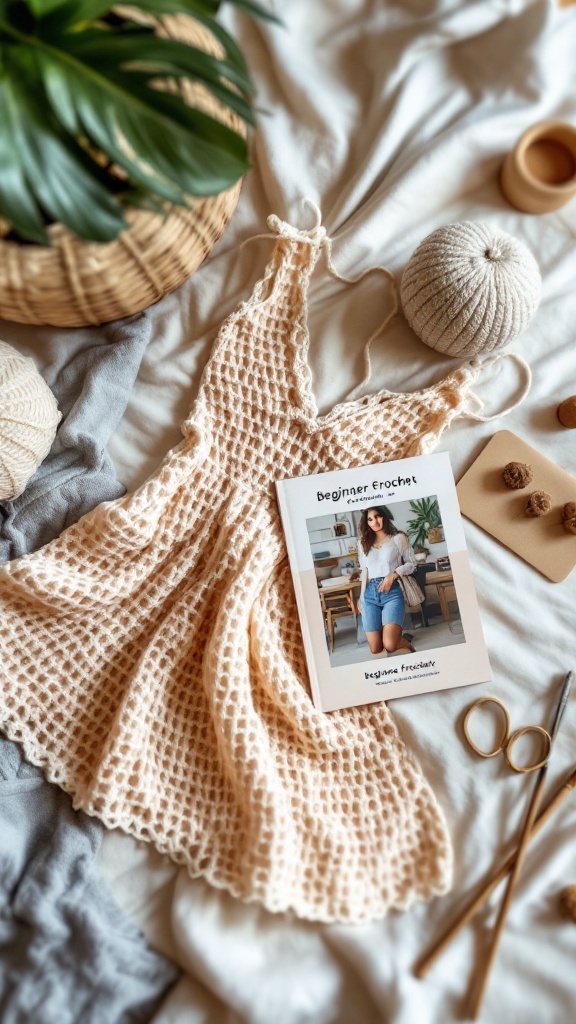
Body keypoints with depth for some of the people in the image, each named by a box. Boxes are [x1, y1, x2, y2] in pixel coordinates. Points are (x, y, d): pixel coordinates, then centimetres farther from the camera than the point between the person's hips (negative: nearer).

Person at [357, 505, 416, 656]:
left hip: (392, 592, -4)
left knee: (389, 645, -21)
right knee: (375, 649, -2)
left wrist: (393, 575, -10)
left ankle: (406, 643, 13)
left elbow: (411, 563, 7)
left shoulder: (398, 538, 7)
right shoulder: (364, 542, 17)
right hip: (370, 594, 4)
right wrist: (361, 597, 17)